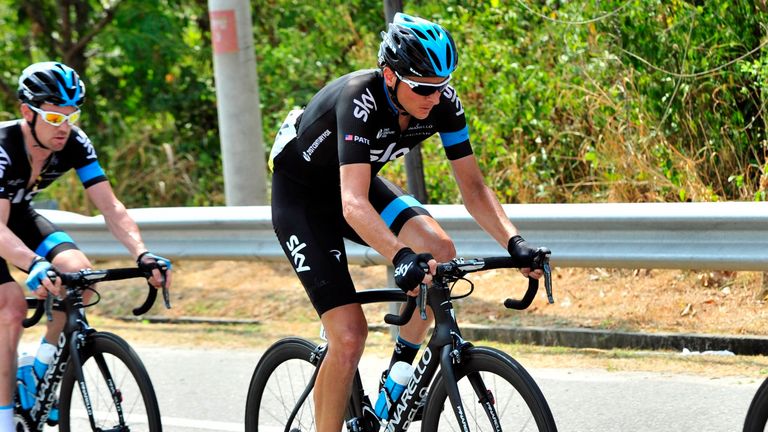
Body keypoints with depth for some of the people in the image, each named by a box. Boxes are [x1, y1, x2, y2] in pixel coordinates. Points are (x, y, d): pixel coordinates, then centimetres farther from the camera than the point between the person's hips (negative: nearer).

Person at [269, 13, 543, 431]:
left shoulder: (443, 102, -19)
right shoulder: (360, 100, -37)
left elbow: (473, 187, -15)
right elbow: (353, 204, -47)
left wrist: (514, 242, -31)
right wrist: (401, 258, -62)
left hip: (356, 180, 6)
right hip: (301, 196, -6)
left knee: (440, 252, -22)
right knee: (349, 336, -18)